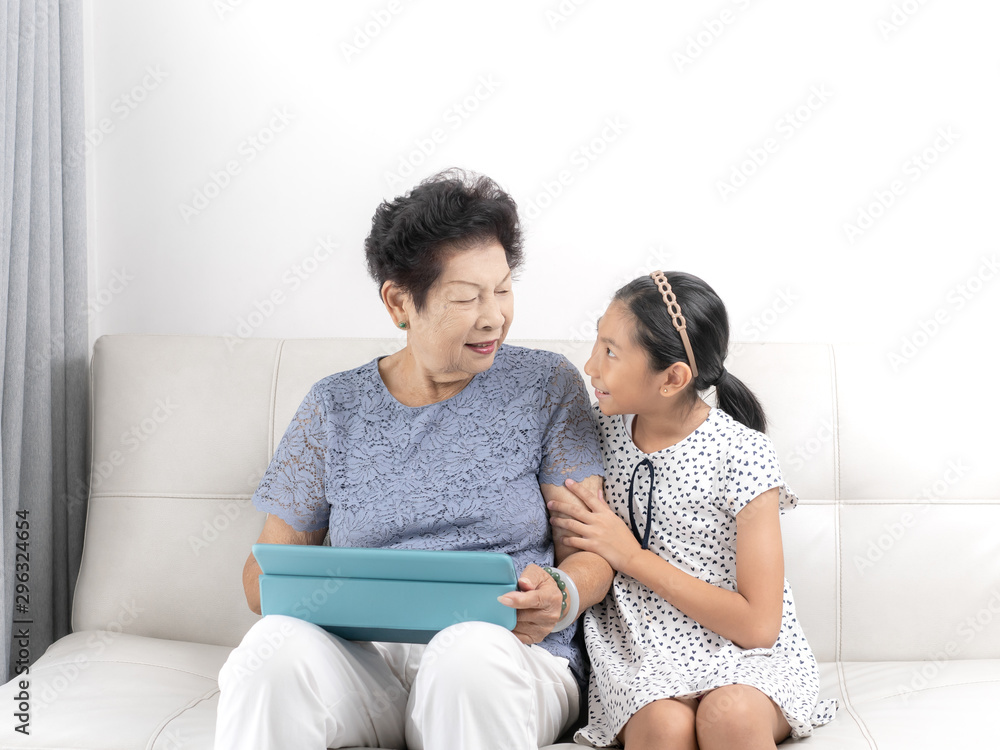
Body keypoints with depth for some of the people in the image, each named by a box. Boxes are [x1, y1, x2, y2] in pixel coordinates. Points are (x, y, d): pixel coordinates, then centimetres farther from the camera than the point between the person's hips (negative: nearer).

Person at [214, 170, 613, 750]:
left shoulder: (547, 386, 7)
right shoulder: (335, 406, 10)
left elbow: (590, 553, 5)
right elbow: (265, 571, 11)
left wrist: (560, 597, -20)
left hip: (513, 659, -1)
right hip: (363, 661, 1)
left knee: (473, 650, -37)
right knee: (278, 643, -32)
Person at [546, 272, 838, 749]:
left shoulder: (740, 454, -11)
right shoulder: (602, 428, 4)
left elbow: (757, 625, -14)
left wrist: (631, 555, -12)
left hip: (740, 657, -2)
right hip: (639, 655, 2)